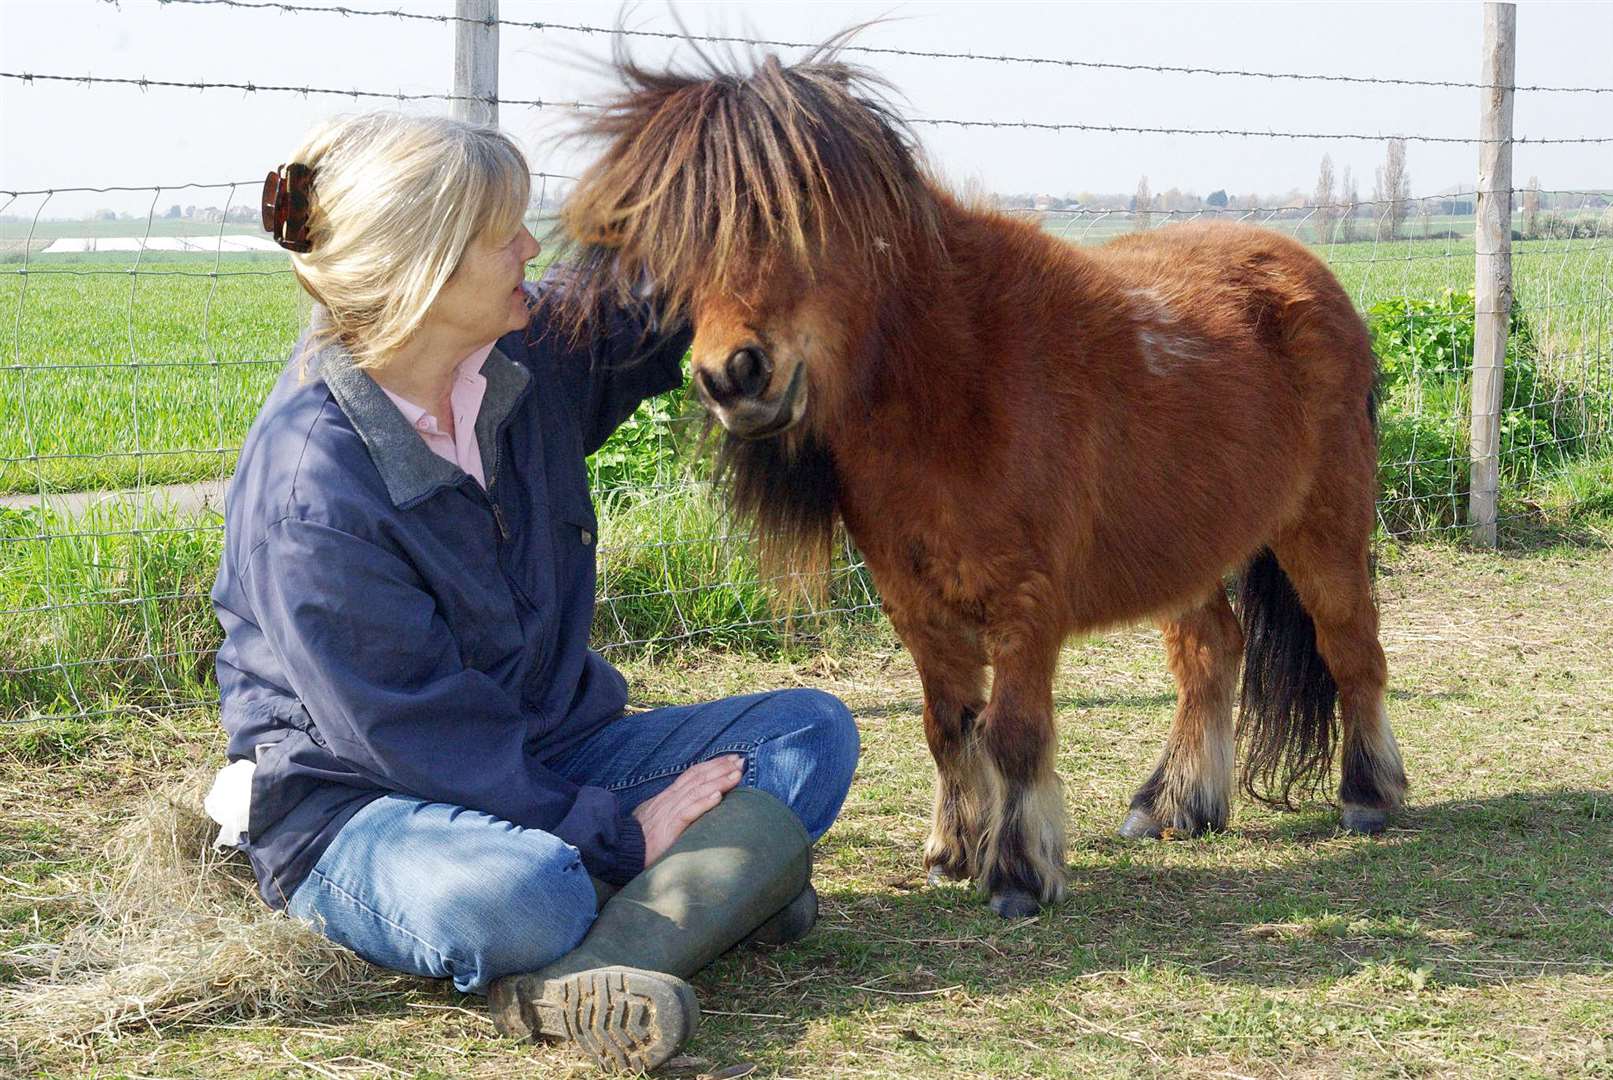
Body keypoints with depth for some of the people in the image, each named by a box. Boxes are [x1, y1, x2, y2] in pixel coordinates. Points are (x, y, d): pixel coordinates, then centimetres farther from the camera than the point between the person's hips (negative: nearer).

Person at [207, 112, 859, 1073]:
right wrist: (619, 833, -21)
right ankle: (714, 888, -11)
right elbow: (412, 728, -21)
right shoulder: (310, 483, -24)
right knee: (519, 889, -42)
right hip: (357, 804, -8)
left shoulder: (530, 349, -3)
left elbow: (663, 318, 18)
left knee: (811, 731, -6)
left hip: (547, 758, 8)